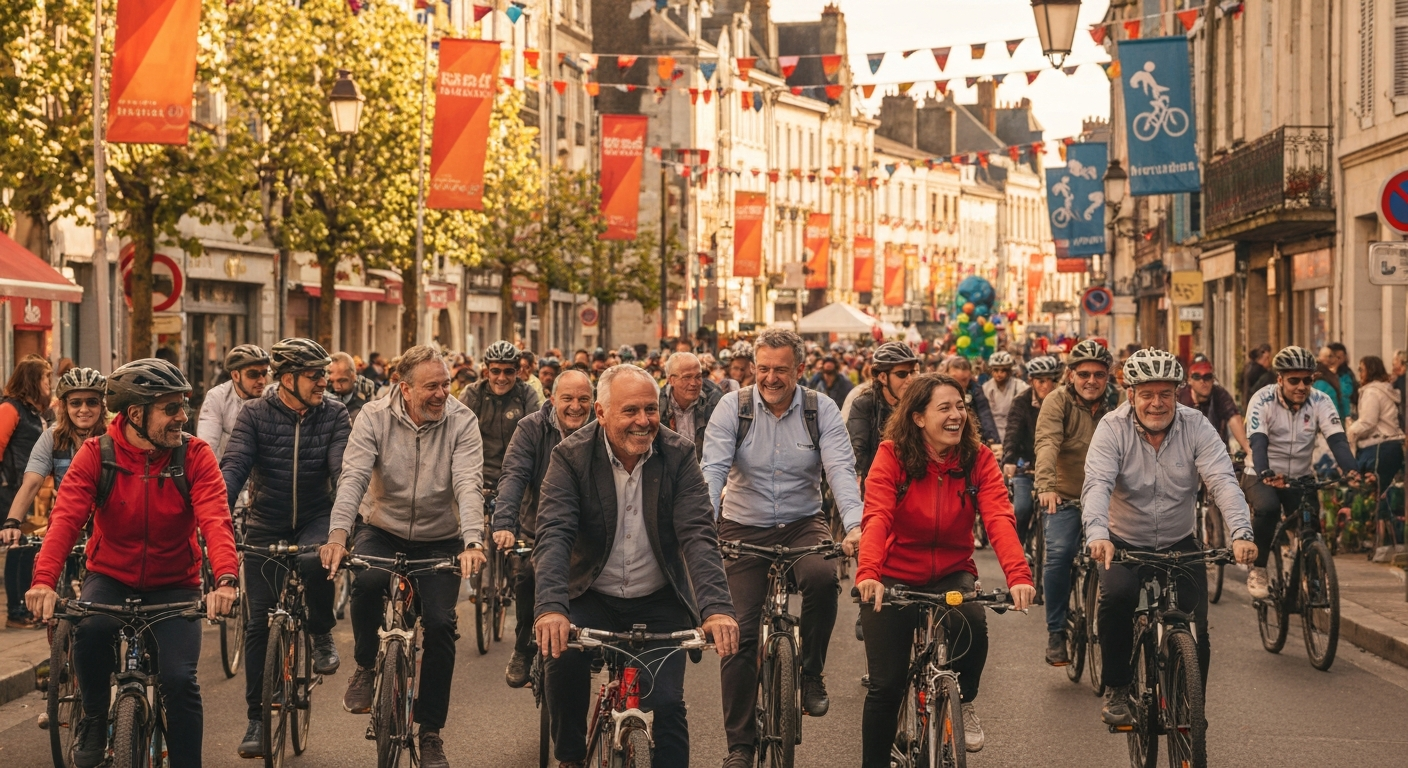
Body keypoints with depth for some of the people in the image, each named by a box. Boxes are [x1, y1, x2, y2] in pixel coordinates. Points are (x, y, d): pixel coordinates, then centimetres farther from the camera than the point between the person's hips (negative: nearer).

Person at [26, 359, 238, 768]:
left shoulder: (195, 455, -11)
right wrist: (44, 580, -40)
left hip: (174, 584, 0)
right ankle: (93, 720, -5)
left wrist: (226, 578, -43)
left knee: (179, 679, -18)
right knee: (90, 628, -31)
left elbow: (215, 519, -23)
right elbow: (66, 517, -23)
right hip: (111, 577, 0)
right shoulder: (97, 454, -11)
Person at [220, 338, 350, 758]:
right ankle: (257, 717, 13)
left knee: (317, 562, -35)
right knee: (258, 623, 0)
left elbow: (343, 468, -17)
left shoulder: (334, 414, -7)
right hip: (265, 526, 1)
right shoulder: (255, 415, -9)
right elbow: (233, 466, -20)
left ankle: (322, 634, -4)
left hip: (314, 519, 0)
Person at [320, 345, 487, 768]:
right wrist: (337, 535, -38)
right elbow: (353, 477, -22)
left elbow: (469, 485, -24)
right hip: (383, 530, 0)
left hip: (439, 539, 0)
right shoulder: (375, 417, -13)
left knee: (440, 623, -13)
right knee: (367, 579, -33)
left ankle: (430, 731, 4)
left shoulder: (461, 421, -14)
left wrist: (472, 543, -40)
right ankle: (365, 666, -4)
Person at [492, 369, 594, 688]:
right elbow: (513, 476, -22)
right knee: (527, 573, -24)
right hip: (538, 528, -1)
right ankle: (524, 650, -2)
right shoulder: (532, 428, -11)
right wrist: (503, 524, -37)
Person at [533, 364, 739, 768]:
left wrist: (717, 607, -35)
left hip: (659, 603, 1)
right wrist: (550, 607, -41)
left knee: (667, 703, -15)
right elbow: (554, 534, -23)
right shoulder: (571, 456, -12)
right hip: (593, 596, -1)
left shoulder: (679, 455, -9)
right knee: (563, 657, -27)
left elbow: (697, 534, -18)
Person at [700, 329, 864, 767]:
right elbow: (712, 469, -15)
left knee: (822, 577, -33)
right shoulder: (732, 408, -5)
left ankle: (812, 673, -8)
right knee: (739, 633, -6)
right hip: (744, 529, 0)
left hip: (803, 525, 0)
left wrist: (854, 525, -32)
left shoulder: (820, 410, -4)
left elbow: (841, 469, -15)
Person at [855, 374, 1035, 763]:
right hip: (896, 576, -1)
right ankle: (875, 761, 14)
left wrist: (1019, 575, -40)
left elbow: (999, 518, -22)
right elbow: (876, 517, -27)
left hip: (951, 573, 1)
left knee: (973, 623, -31)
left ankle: (964, 701, -1)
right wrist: (868, 574, -46)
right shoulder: (892, 455, -13)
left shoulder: (978, 458, -8)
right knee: (886, 685, -7)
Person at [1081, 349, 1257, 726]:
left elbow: (1223, 481, -21)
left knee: (1196, 631, -10)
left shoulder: (1196, 427, -10)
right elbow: (1097, 484, -27)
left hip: (1180, 543, 2)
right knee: (1117, 595, -31)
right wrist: (1097, 534, -47)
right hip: (1124, 541, -2)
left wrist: (1241, 533, -39)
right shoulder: (1112, 428, -14)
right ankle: (1116, 689, -12)